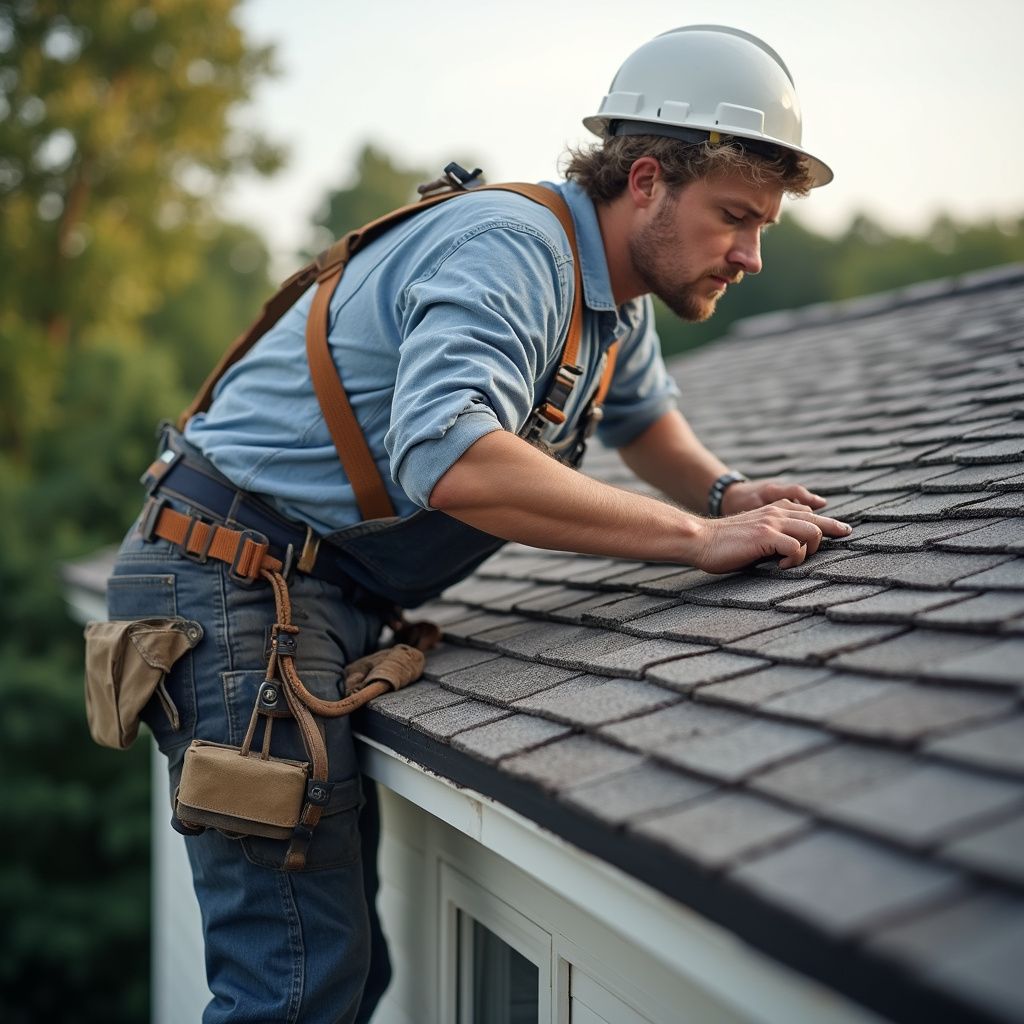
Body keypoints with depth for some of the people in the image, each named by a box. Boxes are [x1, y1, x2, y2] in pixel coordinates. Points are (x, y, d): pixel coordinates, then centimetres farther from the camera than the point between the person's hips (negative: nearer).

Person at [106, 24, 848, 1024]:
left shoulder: (616, 301, 11)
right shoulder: (512, 248, -21)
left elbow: (645, 415, 30)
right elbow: (448, 458, -37)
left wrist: (724, 490, 6)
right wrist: (696, 536, -31)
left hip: (328, 593, 10)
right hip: (236, 576, -10)